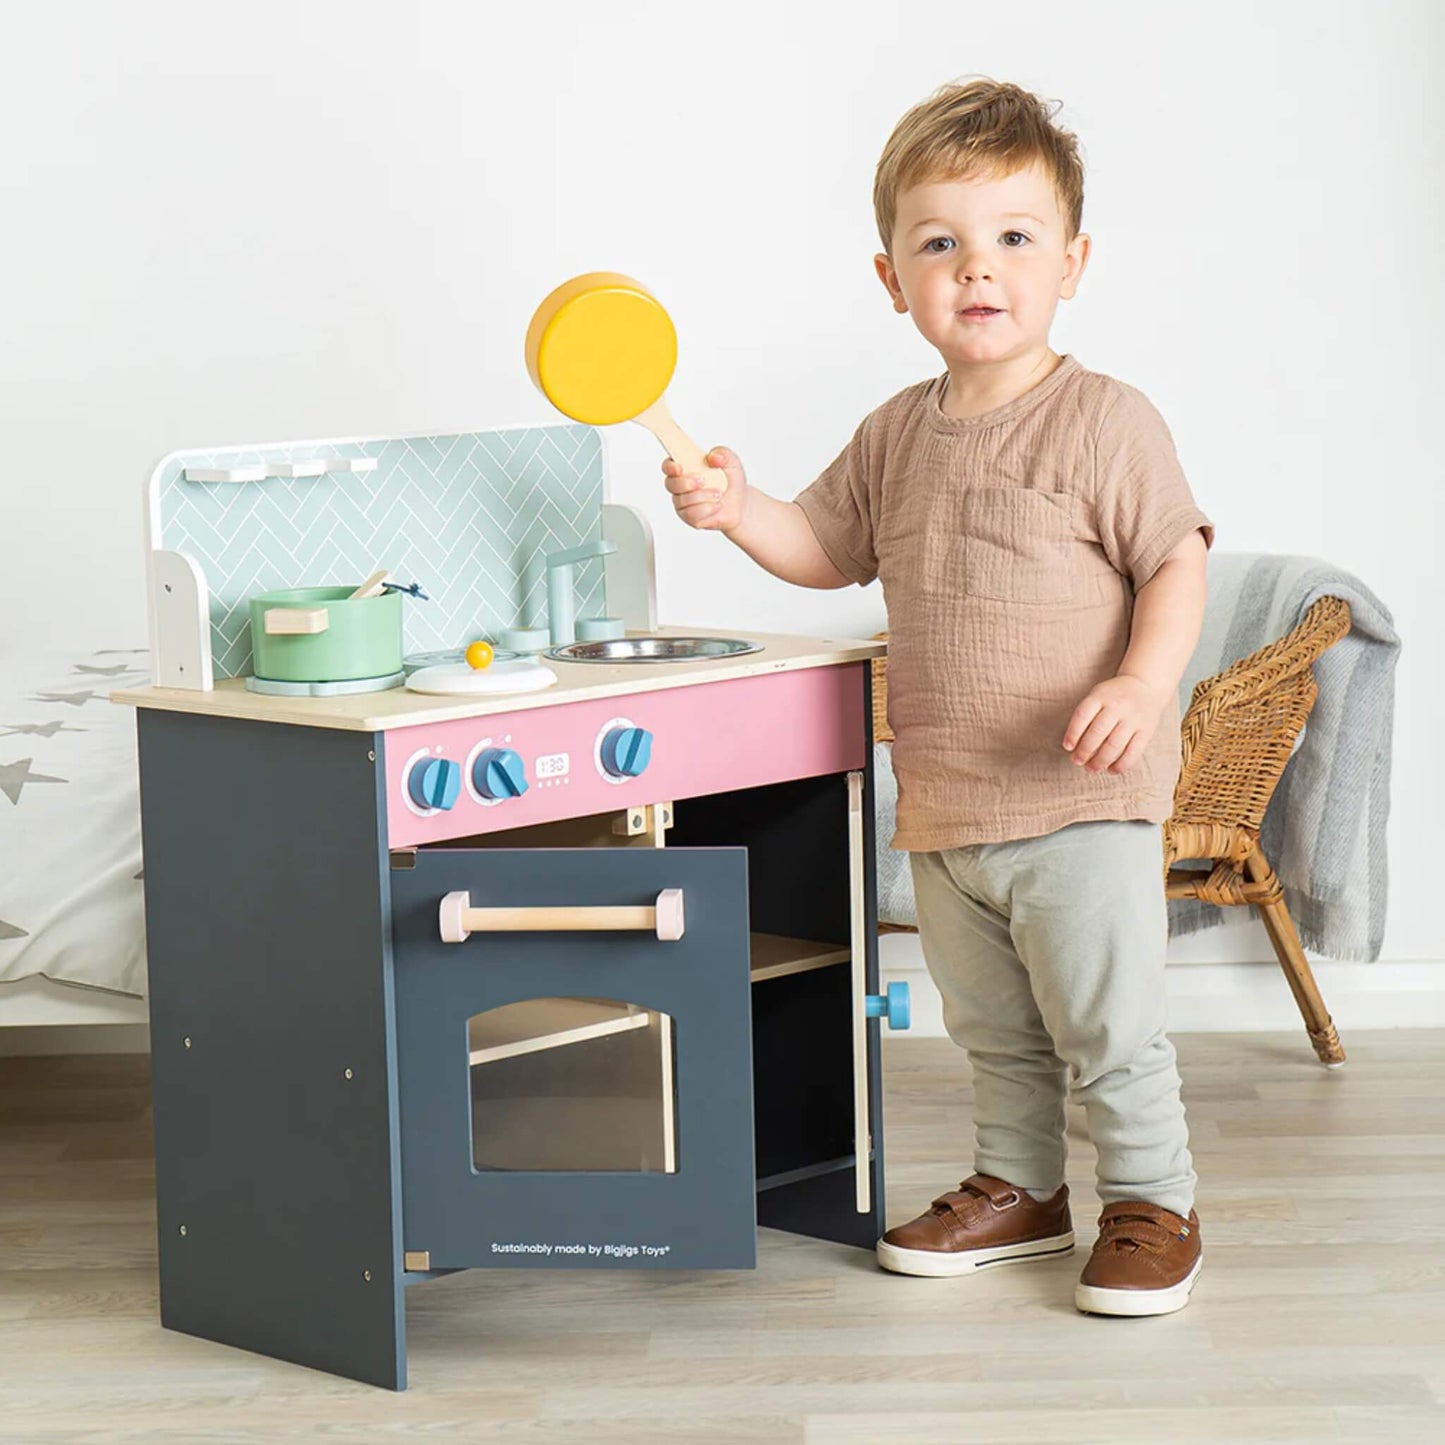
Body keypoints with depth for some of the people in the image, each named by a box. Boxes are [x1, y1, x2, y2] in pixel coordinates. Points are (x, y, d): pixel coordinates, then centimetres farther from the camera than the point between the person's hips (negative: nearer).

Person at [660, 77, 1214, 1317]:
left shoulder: (1105, 422, -11)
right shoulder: (897, 434, 9)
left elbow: (1176, 563, -11)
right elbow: (831, 548, 21)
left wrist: (1143, 684, -26)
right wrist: (738, 508, 3)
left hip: (1082, 803, -6)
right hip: (943, 806, 6)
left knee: (1108, 1023, -2)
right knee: (993, 1027, 19)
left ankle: (1152, 1205, 13)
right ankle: (1021, 1189, 34)